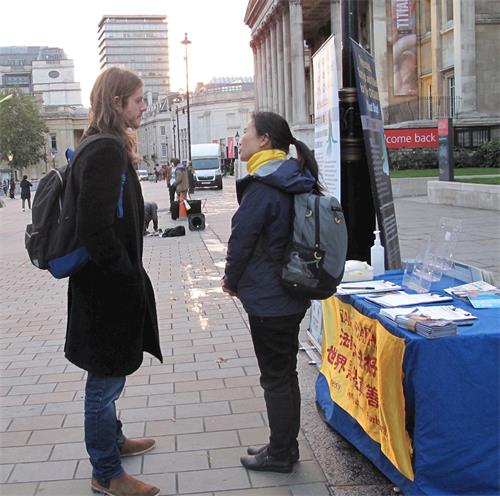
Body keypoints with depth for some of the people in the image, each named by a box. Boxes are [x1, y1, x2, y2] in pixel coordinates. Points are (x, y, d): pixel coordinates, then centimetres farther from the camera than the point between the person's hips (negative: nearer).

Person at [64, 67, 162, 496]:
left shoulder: (105, 146, 12)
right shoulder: (108, 151, -21)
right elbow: (95, 228, -28)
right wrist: (129, 277, -17)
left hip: (106, 282, 10)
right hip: (110, 287, -10)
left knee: (109, 373, 24)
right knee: (106, 378, 3)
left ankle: (112, 440, 43)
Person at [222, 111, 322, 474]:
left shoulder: (262, 188, -21)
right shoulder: (293, 182, 8)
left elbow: (242, 239, -16)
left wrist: (232, 281, 2)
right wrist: (241, 277, 17)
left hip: (268, 301, -9)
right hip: (291, 294, 9)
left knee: (276, 379, 4)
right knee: (285, 374, 18)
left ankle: (280, 455, 18)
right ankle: (286, 447, 31)